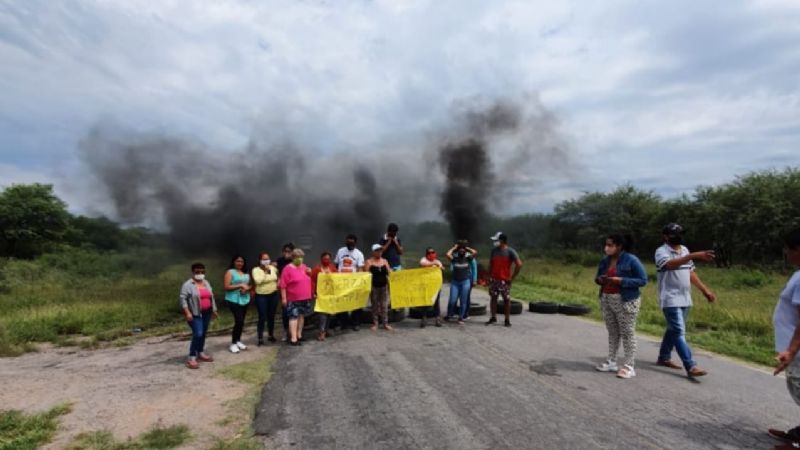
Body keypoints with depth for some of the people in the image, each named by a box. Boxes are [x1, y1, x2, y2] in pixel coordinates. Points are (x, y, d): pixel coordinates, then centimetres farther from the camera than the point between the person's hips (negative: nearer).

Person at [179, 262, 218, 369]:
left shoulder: (206, 283, 10)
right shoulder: (188, 285, -11)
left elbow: (211, 297, 17)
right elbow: (183, 298, -15)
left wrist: (214, 310, 17)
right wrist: (187, 312, -22)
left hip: (206, 313, 7)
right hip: (195, 314, -7)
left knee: (203, 334, 13)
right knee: (198, 334, -14)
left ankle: (200, 353, 26)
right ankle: (191, 357, -6)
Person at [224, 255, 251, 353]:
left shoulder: (246, 273, 14)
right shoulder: (230, 272, -4)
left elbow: (249, 285, 19)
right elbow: (226, 287, -11)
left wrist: (247, 288, -4)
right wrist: (240, 286, -17)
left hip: (245, 299, 6)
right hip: (234, 300, -6)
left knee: (241, 321, 9)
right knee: (239, 321, -12)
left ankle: (238, 341, 22)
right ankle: (233, 343, -1)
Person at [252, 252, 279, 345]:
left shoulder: (273, 268, 4)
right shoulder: (256, 270, -7)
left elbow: (277, 278, 21)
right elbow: (257, 281, -23)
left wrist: (277, 284, 5)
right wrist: (265, 271, -20)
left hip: (273, 295, 4)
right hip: (261, 296, -4)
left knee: (271, 316, 12)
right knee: (262, 317, -6)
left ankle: (271, 335, 27)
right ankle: (260, 338, 1)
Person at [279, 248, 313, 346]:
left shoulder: (304, 267, 9)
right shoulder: (288, 269, -10)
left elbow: (308, 280, 21)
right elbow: (283, 285, -12)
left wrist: (309, 273, 0)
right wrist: (283, 298, -14)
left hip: (305, 297, 6)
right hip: (293, 298, -6)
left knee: (301, 315, 13)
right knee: (294, 316, -9)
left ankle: (299, 335, 25)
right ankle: (293, 338, -8)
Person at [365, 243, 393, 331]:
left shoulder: (384, 261, 8)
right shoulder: (369, 261, -3)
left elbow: (389, 273, 8)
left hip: (384, 285, 3)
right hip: (374, 286, -3)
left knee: (384, 305, 4)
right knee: (375, 305, 5)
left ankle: (385, 323, 9)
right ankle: (375, 324, 12)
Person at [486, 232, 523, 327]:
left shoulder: (510, 252, -9)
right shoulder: (494, 251, 7)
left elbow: (519, 264, -14)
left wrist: (512, 277, -12)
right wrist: (490, 275, 7)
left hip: (505, 280, -5)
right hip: (494, 280, 5)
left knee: (506, 299, 2)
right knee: (493, 298, 7)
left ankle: (507, 320, 10)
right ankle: (493, 318, 17)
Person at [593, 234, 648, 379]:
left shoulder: (631, 260, -11)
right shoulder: (604, 261, 6)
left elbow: (643, 280, -11)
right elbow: (598, 277, 18)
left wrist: (621, 281, -21)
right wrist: (599, 280, -7)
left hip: (626, 301, -6)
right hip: (606, 300, 6)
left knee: (627, 333, 0)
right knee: (612, 332, 13)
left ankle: (629, 366, 7)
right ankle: (611, 362, 22)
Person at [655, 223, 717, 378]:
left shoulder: (684, 250, 13)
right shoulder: (661, 251, -12)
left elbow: (690, 272, 19)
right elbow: (670, 264, -35)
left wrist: (705, 290, 16)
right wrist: (693, 256, -45)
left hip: (685, 299, 8)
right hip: (670, 300, -8)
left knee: (673, 329, 16)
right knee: (679, 332, -9)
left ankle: (664, 358, 28)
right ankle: (691, 367, -10)